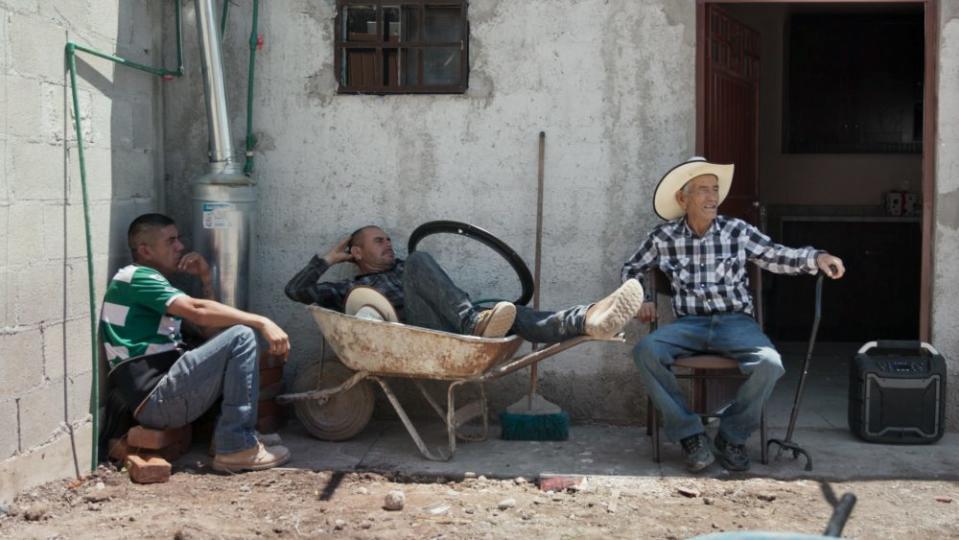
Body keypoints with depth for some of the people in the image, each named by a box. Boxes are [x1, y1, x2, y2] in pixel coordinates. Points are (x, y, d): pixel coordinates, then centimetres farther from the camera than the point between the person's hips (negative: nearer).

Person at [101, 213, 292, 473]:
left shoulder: (152, 283, 25)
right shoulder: (137, 277, -5)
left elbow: (209, 328, 22)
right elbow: (198, 311, -20)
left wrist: (206, 278, 12)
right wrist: (262, 322, -21)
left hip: (164, 397, 10)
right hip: (155, 399, -10)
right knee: (241, 336, -17)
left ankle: (226, 433, 4)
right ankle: (237, 447, -16)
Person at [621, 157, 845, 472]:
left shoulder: (737, 231, 6)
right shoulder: (664, 238, 6)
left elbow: (776, 257, 6)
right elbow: (631, 270, 21)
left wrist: (815, 258, -10)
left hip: (736, 323, 0)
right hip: (688, 324, 0)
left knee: (770, 364, -30)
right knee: (646, 351, -30)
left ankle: (732, 437, -5)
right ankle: (690, 435, -16)